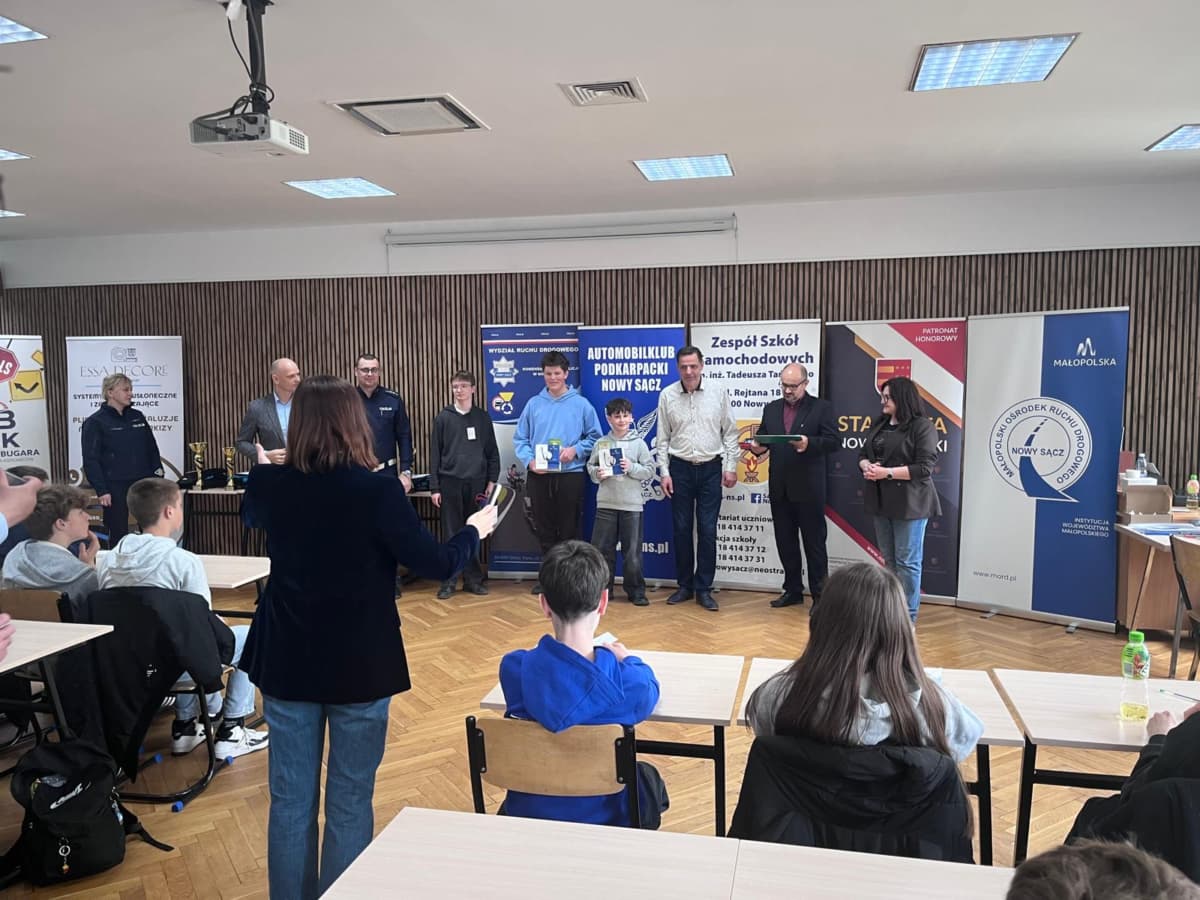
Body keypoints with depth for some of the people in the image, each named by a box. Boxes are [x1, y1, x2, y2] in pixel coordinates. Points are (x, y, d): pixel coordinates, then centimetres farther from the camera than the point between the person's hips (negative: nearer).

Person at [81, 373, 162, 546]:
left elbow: (152, 448, 16)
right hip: (115, 487, -4)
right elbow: (91, 460, -8)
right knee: (118, 534, 4)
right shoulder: (95, 422, -4)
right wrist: (101, 490, -14)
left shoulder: (137, 416, 11)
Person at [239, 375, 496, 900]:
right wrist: (476, 529, 4)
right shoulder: (378, 489, -18)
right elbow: (436, 565, -15)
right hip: (360, 664, -3)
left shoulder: (269, 485, -5)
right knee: (349, 805, 12)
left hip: (287, 662, 4)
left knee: (290, 801, 16)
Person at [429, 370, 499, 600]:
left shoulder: (483, 418, 7)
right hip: (450, 483, -1)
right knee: (452, 534, 2)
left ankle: (473, 578, 15)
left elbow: (492, 452, 9)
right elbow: (435, 454, 3)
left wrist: (492, 481, 1)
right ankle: (449, 580, 9)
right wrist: (434, 487, -1)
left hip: (476, 483, 1)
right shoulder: (443, 418, 4)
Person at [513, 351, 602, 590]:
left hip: (571, 474, -2)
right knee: (544, 529, 11)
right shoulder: (533, 404, 5)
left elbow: (594, 437, 3)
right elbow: (520, 438, 7)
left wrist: (576, 449, -13)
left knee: (569, 529, 4)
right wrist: (529, 460, -10)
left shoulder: (581, 404, -1)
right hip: (539, 476, 2)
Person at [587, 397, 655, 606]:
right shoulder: (601, 443, 4)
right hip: (606, 503, 2)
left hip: (631, 505, -1)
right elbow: (590, 466, 9)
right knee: (602, 549, 6)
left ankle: (636, 591, 15)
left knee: (633, 551, 4)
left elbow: (650, 471, 0)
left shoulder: (639, 443, 1)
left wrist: (632, 467, -15)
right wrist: (597, 473, -11)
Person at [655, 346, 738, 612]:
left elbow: (730, 433, 3)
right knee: (681, 529, 6)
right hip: (680, 469, 1)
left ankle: (703, 589, 9)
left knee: (707, 530, 0)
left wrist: (731, 467, -1)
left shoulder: (718, 392, -2)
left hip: (711, 469, -1)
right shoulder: (667, 395, -1)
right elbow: (663, 439, 4)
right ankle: (684, 585, 19)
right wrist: (664, 472, -1)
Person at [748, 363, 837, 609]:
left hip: (809, 488, -5)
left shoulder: (821, 407, -1)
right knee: (785, 542, 12)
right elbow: (762, 438, 10)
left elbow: (832, 441, -8)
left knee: (814, 543, 3)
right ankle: (793, 590, 24)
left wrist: (809, 444, -26)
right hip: (780, 488, 5)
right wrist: (757, 447, -12)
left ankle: (819, 594, 11)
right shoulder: (771, 408, 13)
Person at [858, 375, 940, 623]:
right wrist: (866, 466, -6)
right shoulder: (880, 425, 14)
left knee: (907, 561, -4)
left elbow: (924, 467, -16)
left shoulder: (922, 427, -9)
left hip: (909, 503, -8)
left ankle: (908, 616, 4)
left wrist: (887, 472, -19)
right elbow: (863, 453, 17)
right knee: (889, 559, 14)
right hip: (881, 501, 8)